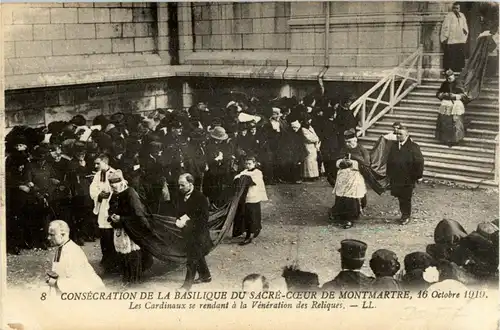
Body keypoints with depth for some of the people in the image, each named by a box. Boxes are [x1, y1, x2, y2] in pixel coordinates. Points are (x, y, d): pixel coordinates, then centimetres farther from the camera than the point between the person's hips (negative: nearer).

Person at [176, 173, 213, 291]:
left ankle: (187, 284, 2)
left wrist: (187, 220, -23)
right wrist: (179, 221, -11)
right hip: (188, 232, 8)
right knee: (197, 256, 20)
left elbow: (203, 218, -19)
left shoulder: (200, 198, -17)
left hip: (198, 233, -8)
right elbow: (179, 213, 12)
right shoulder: (182, 198, 6)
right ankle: (205, 276, 37)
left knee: (193, 259, -4)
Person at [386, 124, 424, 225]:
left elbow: (419, 162, -9)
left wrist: (419, 176, -9)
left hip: (408, 179, -5)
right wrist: (389, 174, 15)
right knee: (400, 197, 12)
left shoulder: (413, 147, -11)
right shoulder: (394, 146, 7)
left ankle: (407, 216, 19)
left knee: (406, 198, 4)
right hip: (396, 178, 5)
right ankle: (403, 214, 27)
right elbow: (389, 161, 15)